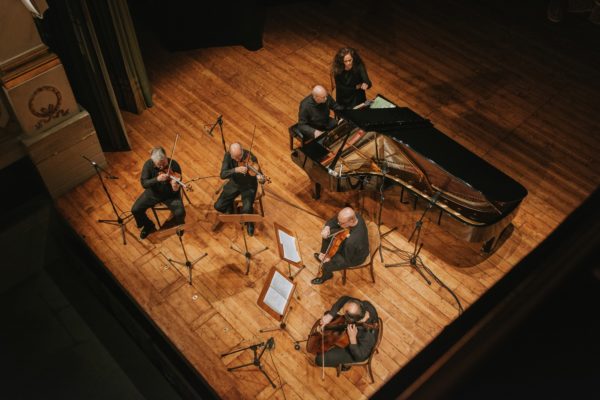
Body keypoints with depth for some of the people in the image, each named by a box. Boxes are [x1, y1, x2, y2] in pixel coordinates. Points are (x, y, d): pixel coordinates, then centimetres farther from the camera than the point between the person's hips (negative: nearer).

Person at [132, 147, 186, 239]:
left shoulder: (174, 165, -22)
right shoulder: (148, 165, -19)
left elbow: (178, 185, -18)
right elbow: (144, 183, -21)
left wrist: (176, 188, -43)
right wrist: (157, 179, -38)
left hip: (170, 194, -2)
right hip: (153, 193, 2)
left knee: (180, 213, -23)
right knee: (135, 209, -12)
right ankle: (149, 226, 18)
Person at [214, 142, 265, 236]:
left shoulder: (250, 157, -26)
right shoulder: (227, 156, -19)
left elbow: (257, 174, -22)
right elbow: (222, 175, -27)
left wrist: (260, 178, -47)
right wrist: (236, 170, -44)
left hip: (249, 186, -3)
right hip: (234, 184, 3)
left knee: (246, 209, -26)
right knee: (218, 206, -10)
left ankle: (249, 222, 10)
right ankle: (231, 208, 25)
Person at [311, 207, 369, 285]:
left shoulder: (352, 241, -47)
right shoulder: (355, 216, -26)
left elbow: (348, 260, -27)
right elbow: (334, 221, -8)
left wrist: (331, 258, -14)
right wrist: (327, 227, -28)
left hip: (355, 257, -7)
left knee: (326, 266, -1)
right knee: (327, 234, 6)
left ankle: (326, 276, 37)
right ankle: (323, 255, 34)